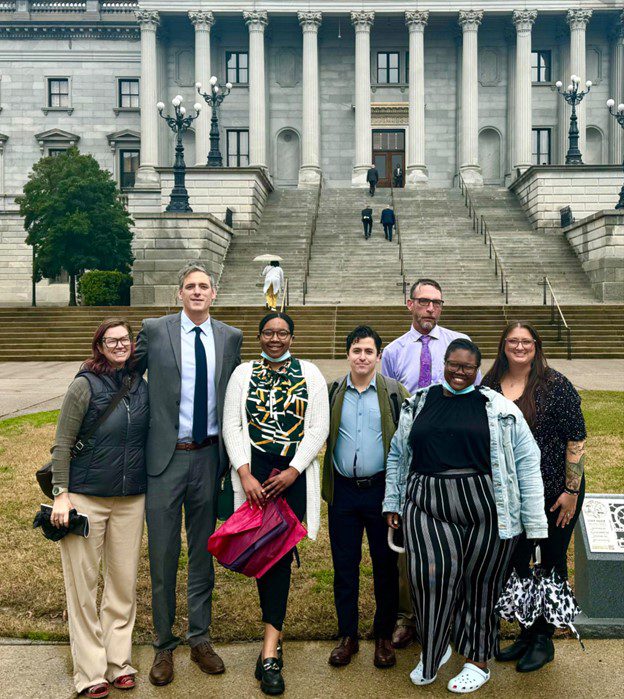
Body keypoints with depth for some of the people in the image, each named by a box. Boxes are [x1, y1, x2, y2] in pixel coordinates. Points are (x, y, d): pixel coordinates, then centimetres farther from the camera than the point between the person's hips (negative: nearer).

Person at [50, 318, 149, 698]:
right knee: (83, 583, 4)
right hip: (85, 497, -4)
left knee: (124, 582, 10)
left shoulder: (142, 387, 5)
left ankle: (119, 662, 23)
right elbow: (62, 444, -6)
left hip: (131, 499, 4)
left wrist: (151, 489, 13)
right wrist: (61, 494, -11)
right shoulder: (85, 385, -7)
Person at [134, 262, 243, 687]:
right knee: (163, 553, 7)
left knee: (203, 552, 14)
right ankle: (164, 645, 24)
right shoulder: (154, 331, -2)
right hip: (166, 456, -2)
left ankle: (200, 640, 30)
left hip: (209, 456, 2)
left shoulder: (230, 337, 5)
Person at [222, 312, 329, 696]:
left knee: (280, 551, -6)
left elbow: (319, 427, 1)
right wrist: (245, 474, -9)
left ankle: (270, 650, -1)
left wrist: (293, 471, -9)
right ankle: (275, 637, 17)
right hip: (254, 473, 1)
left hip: (295, 474, -1)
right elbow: (231, 426, 2)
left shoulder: (310, 374, 6)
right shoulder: (243, 373, 8)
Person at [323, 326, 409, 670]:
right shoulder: (333, 392, 5)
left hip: (381, 489, -1)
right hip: (343, 490, 2)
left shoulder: (394, 392, 0)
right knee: (344, 565, 9)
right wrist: (325, 484, 1)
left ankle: (384, 636, 24)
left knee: (385, 564, 8)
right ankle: (347, 636, 24)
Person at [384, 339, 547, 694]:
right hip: (427, 507, 2)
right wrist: (392, 503, 13)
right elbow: (397, 455, 17)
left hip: (486, 510, -1)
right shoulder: (418, 403, 10)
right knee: (431, 575, -9)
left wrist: (534, 524, -2)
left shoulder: (499, 407, 2)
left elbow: (527, 461, 1)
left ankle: (478, 661, 31)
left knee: (480, 583, 8)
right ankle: (434, 650, 19)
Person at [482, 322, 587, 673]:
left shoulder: (556, 385, -13)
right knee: (515, 562, 13)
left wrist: (572, 490, -13)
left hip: (555, 492, -4)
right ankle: (526, 633, 32)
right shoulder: (490, 386, 1)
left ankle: (544, 640, 27)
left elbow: (576, 439, -12)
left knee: (552, 563, 10)